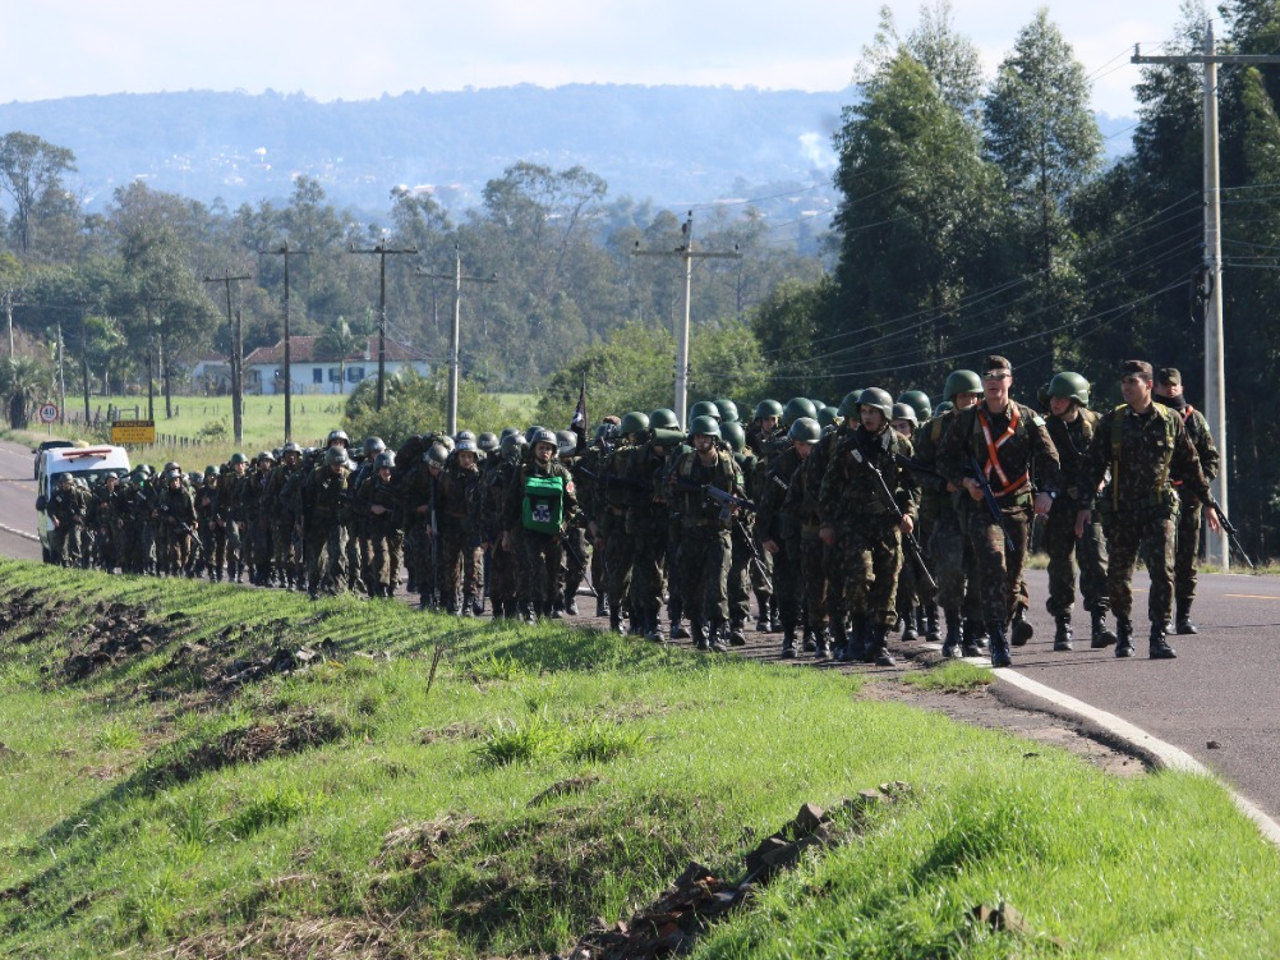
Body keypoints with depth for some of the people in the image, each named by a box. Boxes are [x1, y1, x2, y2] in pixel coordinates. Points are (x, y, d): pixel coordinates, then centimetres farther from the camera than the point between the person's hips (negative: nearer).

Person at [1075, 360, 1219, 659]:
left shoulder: (1170, 420, 4)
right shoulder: (1111, 422, 3)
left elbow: (1190, 464, 13)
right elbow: (1093, 466, 4)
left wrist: (1207, 502, 16)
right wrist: (1084, 505, -4)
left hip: (1159, 507, -1)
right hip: (1120, 510, 1)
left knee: (1163, 571, -13)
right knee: (1118, 576, 6)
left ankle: (1159, 637, -11)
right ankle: (1124, 632, 26)